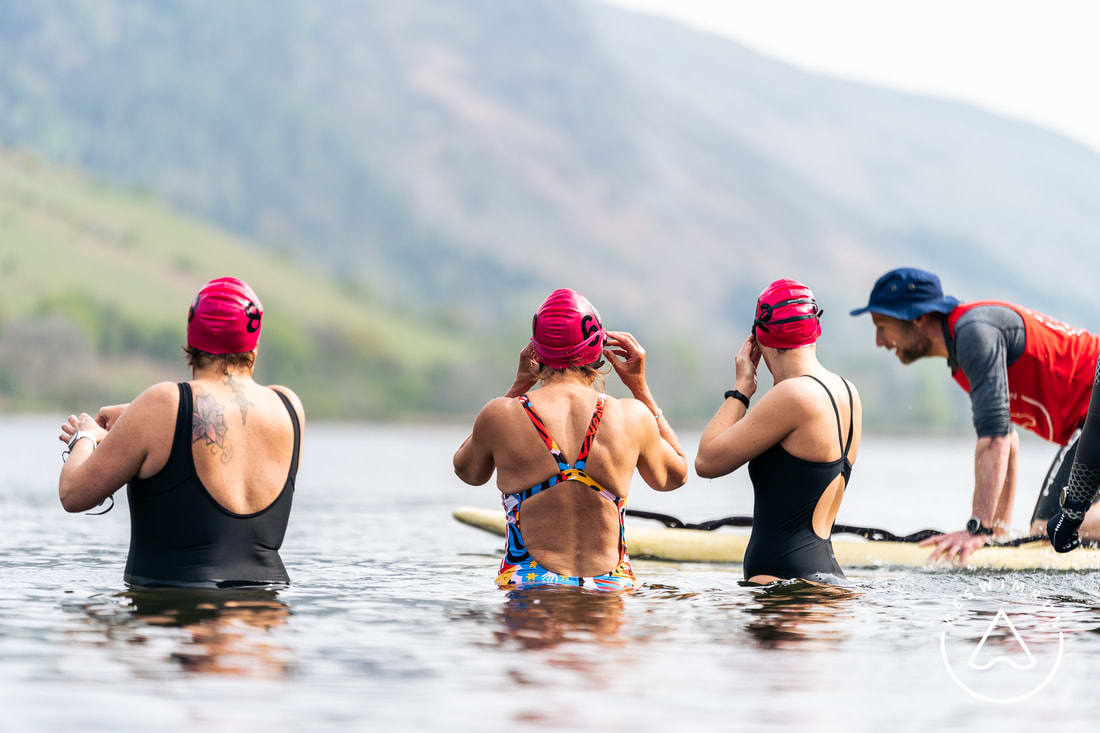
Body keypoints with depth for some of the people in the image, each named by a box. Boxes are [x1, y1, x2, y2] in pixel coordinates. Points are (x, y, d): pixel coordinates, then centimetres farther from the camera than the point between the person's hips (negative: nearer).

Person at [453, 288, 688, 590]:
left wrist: (518, 386, 17)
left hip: (526, 587, -1)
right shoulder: (632, 418, -1)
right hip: (611, 589, 1)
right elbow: (674, 476, 22)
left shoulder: (499, 416, -3)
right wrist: (640, 387, 21)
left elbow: (468, 471, 21)